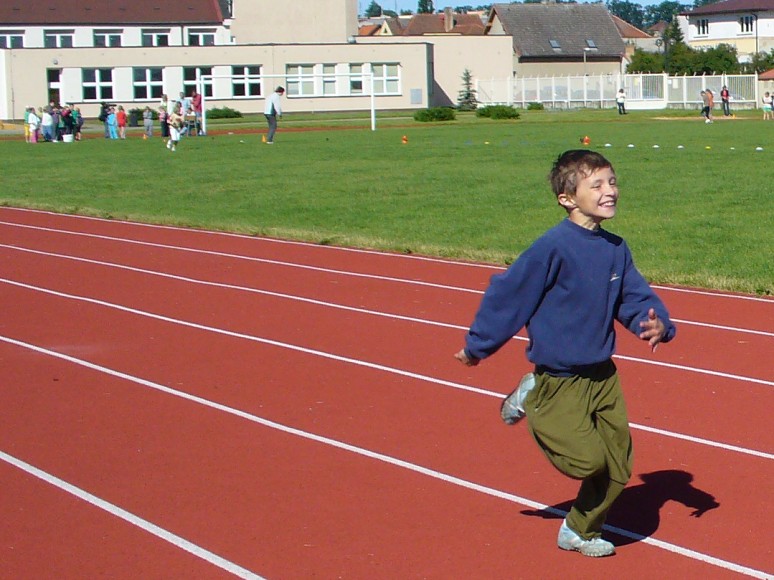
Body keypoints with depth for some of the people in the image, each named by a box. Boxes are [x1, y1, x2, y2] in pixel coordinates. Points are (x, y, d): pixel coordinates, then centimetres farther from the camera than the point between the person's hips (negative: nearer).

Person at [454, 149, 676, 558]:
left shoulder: (616, 249, 0)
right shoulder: (554, 247, -20)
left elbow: (635, 297, 6)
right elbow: (508, 295, -13)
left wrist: (656, 323, -17)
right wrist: (476, 348, -6)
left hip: (602, 375, 7)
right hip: (558, 380, -7)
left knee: (618, 466, 8)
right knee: (588, 460, -12)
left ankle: (581, 531, 31)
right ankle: (530, 401, 12)